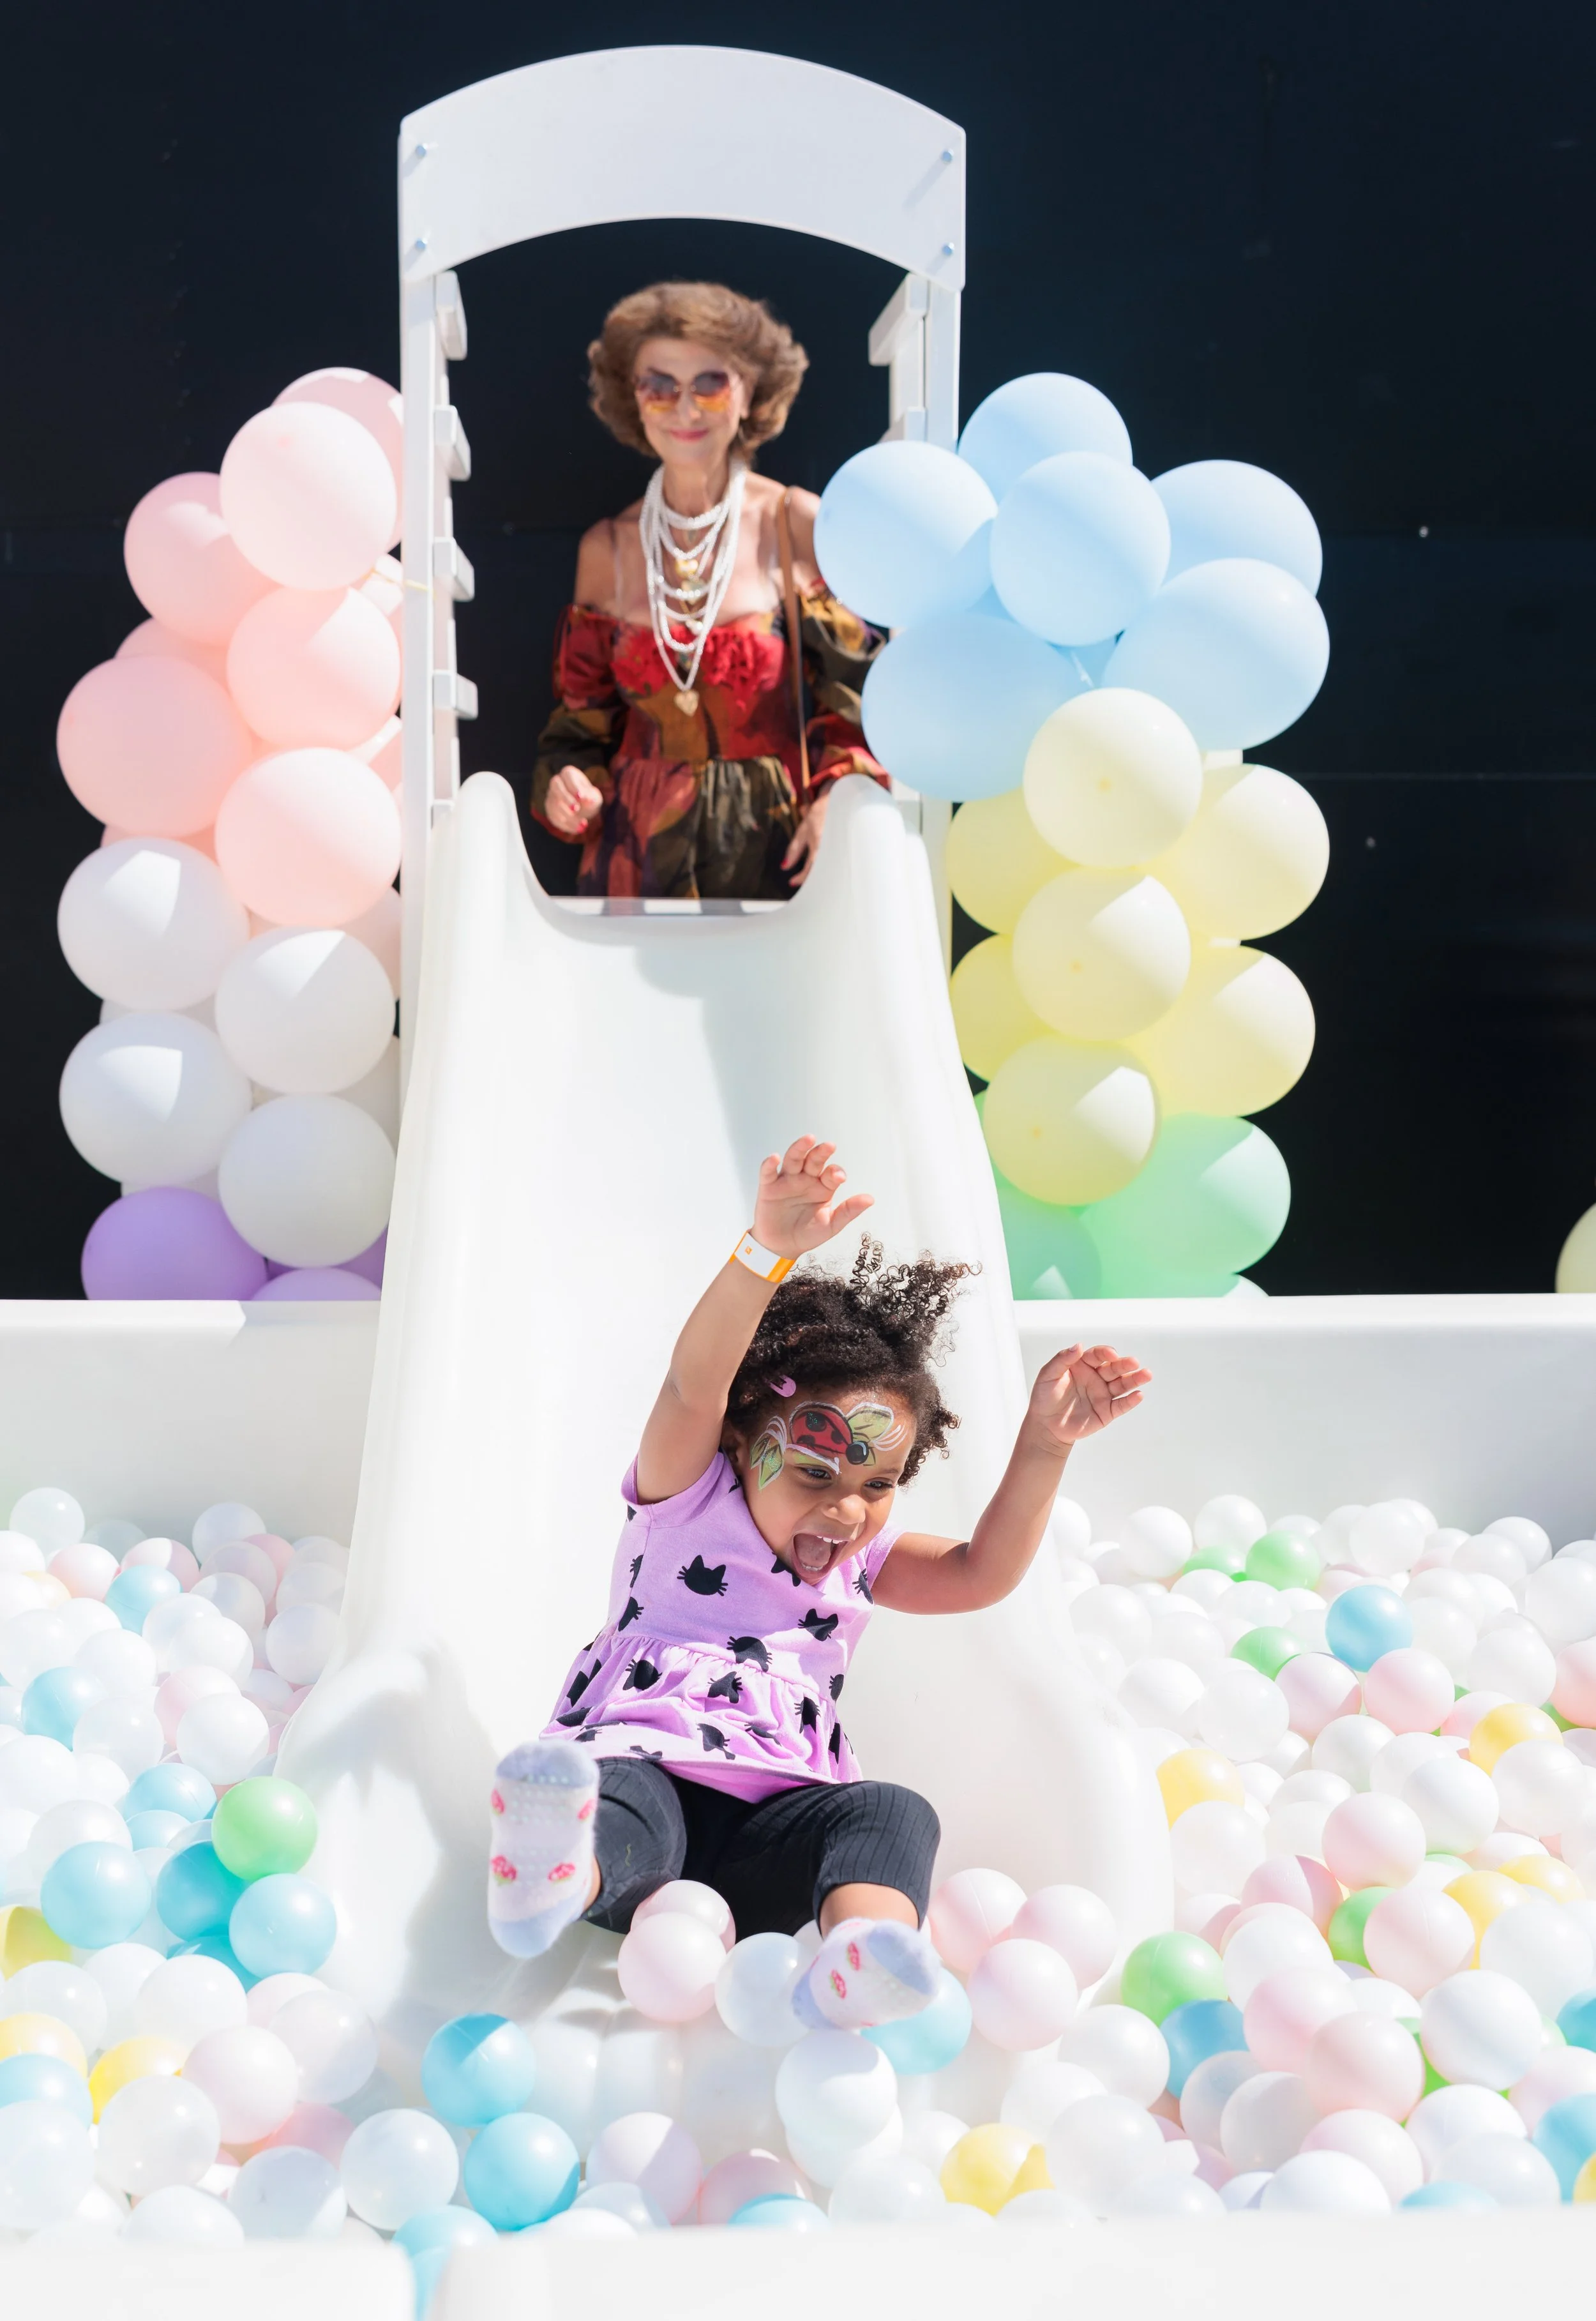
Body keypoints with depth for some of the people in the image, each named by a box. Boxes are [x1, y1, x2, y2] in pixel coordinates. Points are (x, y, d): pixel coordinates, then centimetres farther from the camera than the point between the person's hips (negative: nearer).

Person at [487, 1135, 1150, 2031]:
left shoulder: (864, 1555, 22)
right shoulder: (687, 1496, 7)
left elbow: (979, 1573, 11)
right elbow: (696, 1384, -10)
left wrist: (1042, 1449, 0)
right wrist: (767, 1252, -26)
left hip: (765, 1837, 3)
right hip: (639, 1760, -3)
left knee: (895, 1813, -26)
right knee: (618, 1793, -37)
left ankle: (851, 1967, -53)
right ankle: (554, 1874, -68)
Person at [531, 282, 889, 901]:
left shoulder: (800, 527, -1)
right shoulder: (605, 549, 6)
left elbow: (855, 694, 0)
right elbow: (586, 713, 14)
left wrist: (835, 798, -16)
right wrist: (567, 783, -5)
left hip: (778, 847, -2)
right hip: (641, 853, 2)